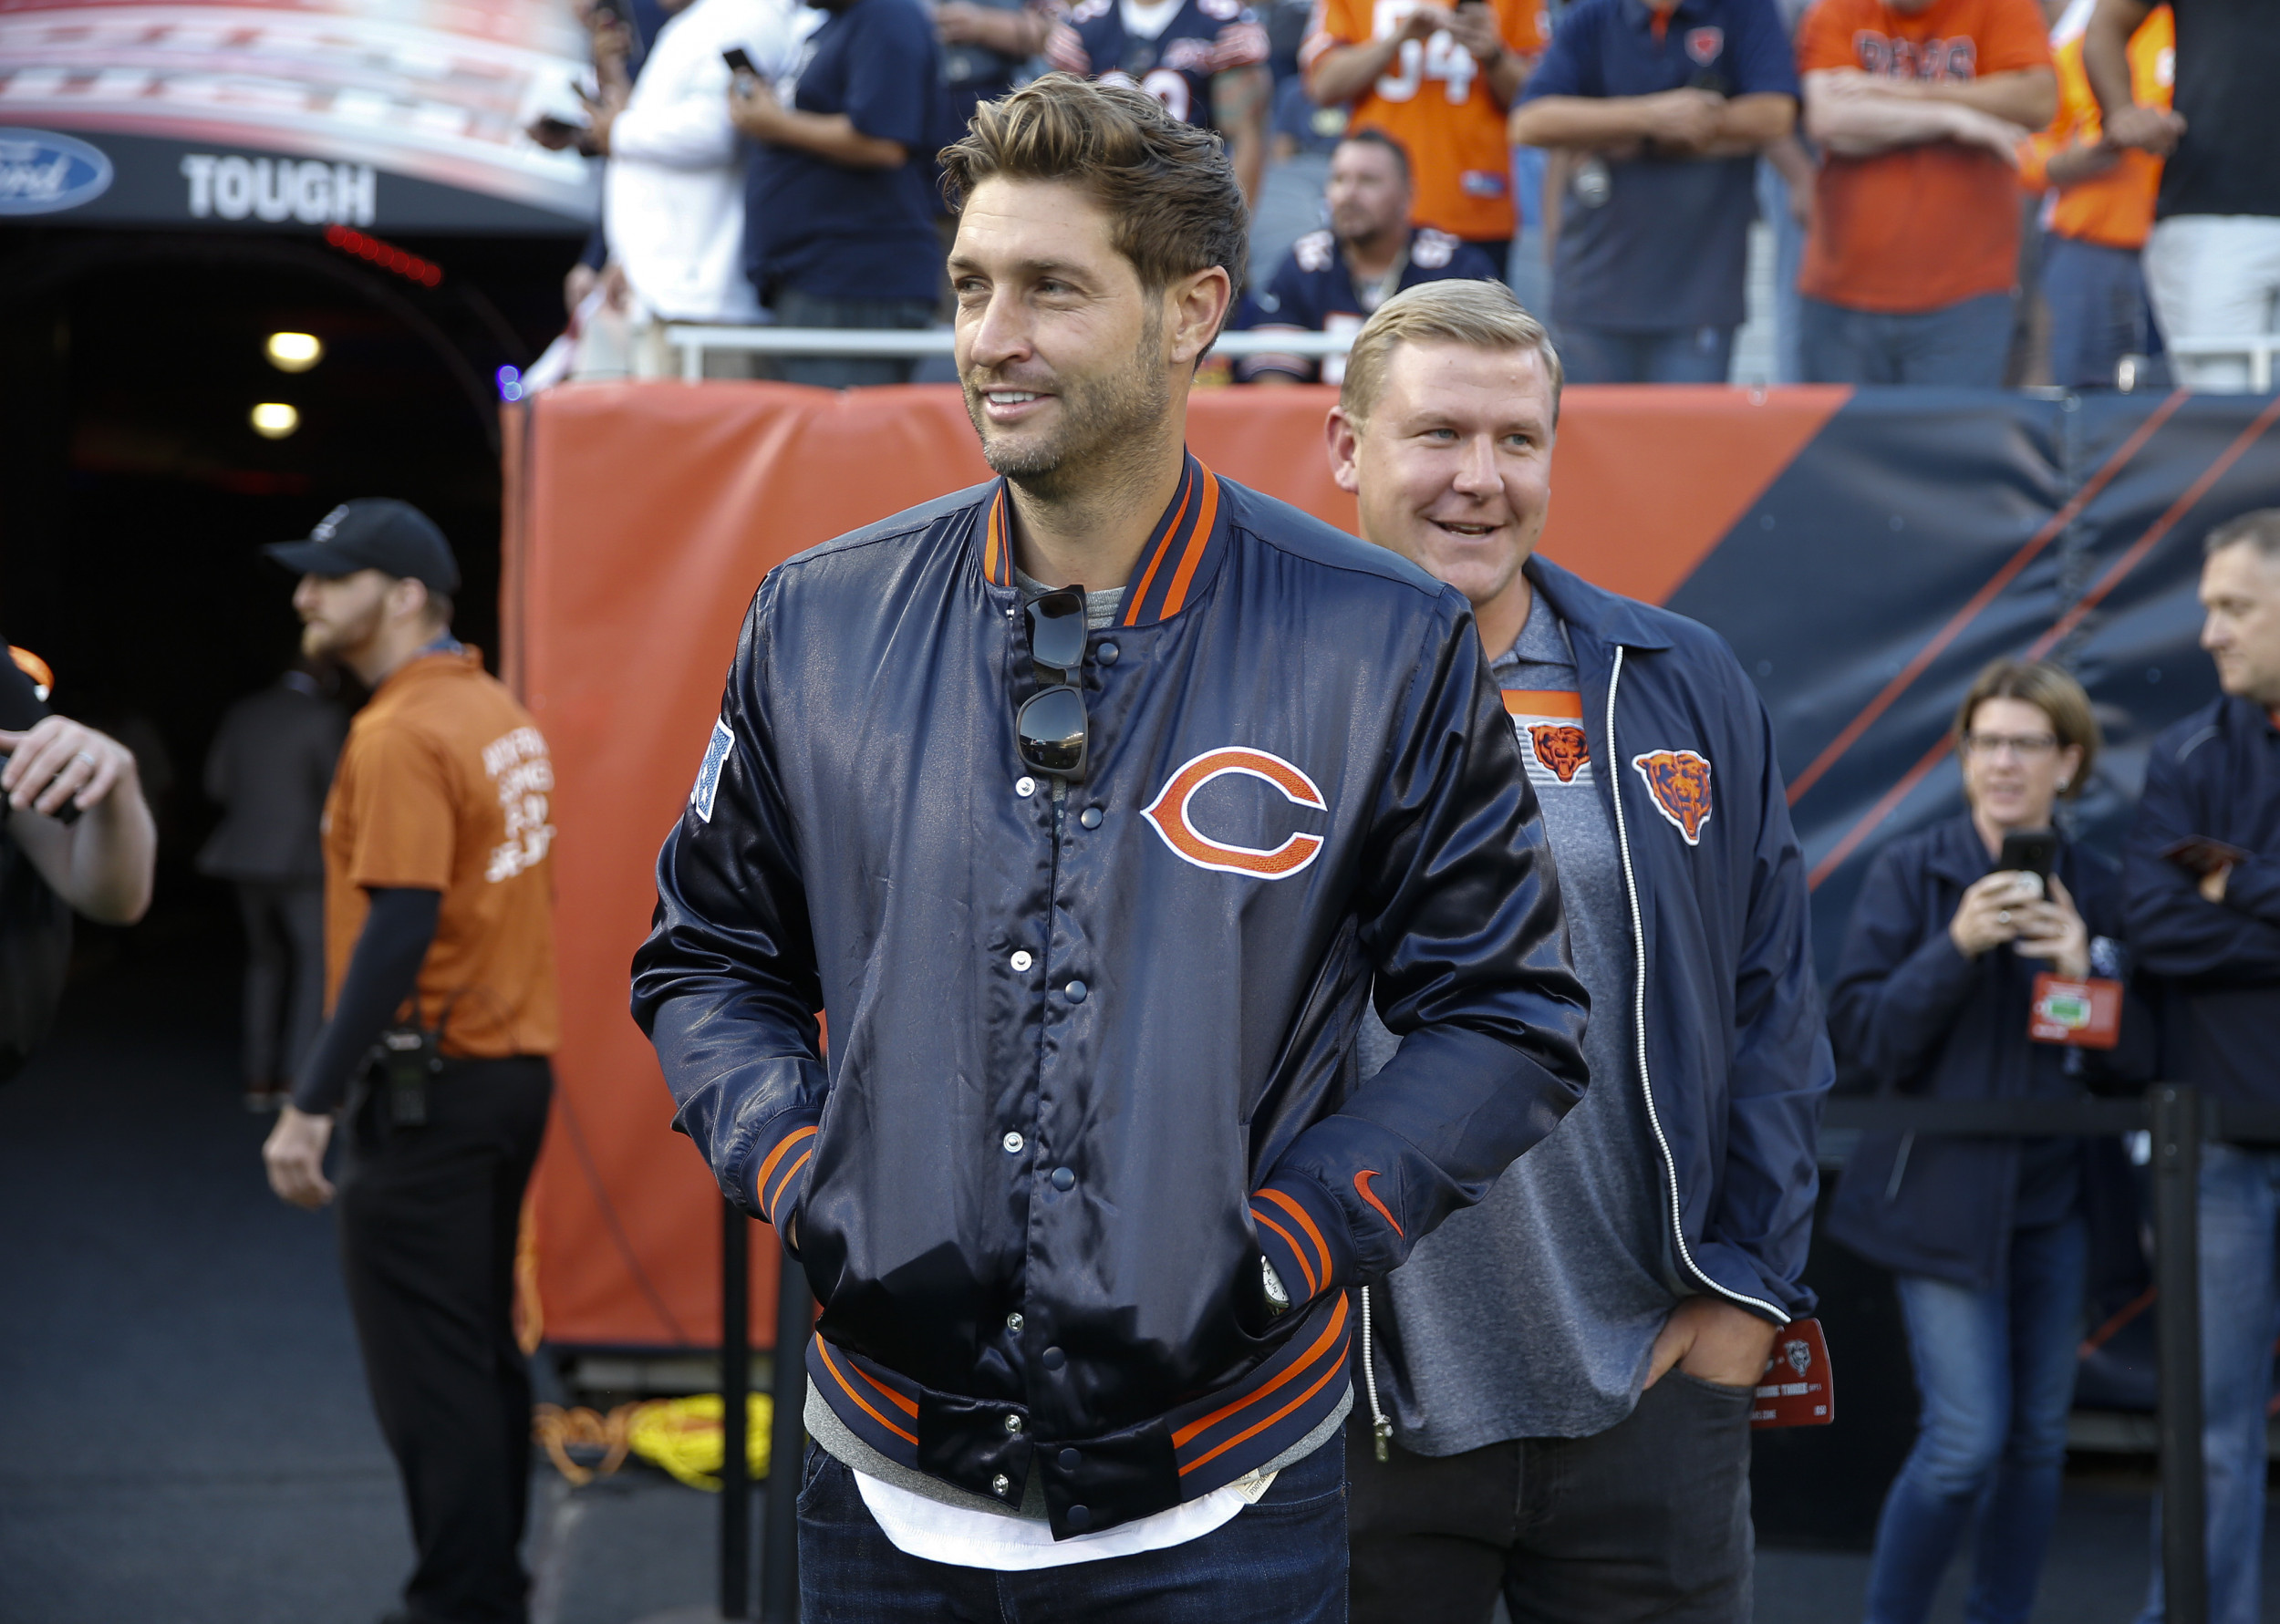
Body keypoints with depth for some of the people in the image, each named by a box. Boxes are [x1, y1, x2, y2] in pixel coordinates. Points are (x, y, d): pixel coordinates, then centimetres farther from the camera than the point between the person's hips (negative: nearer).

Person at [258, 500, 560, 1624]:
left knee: (426, 1369, -4)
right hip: (518, 1067, 10)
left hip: (431, 1088, -10)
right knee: (481, 1351, 16)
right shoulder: (500, 712, 12)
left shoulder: (402, 734, -16)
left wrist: (312, 1104, -22)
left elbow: (399, 927, -23)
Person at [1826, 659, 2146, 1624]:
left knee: (2039, 1438, 9)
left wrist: (2087, 973, -14)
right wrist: (1955, 948, -21)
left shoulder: (2097, 891, 5)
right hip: (1945, 1202, -4)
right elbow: (1860, 1034, -9)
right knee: (1966, 1442, -10)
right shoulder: (1911, 873, -3)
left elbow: (2144, 1054, 4)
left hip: (2055, 1201, 4)